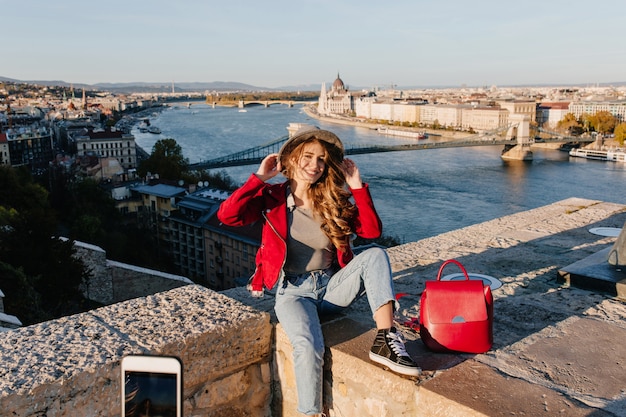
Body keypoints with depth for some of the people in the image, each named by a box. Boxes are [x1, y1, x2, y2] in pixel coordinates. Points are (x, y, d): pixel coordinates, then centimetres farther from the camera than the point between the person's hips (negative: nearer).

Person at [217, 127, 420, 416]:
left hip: (332, 286, 3)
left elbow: (372, 231, -5)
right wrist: (259, 178, -15)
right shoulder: (272, 197, -3)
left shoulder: (334, 200, 4)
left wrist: (357, 187, -8)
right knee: (309, 347, -31)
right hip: (293, 291, -3)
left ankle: (385, 342, -27)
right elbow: (227, 216, -18)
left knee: (375, 256, -21)